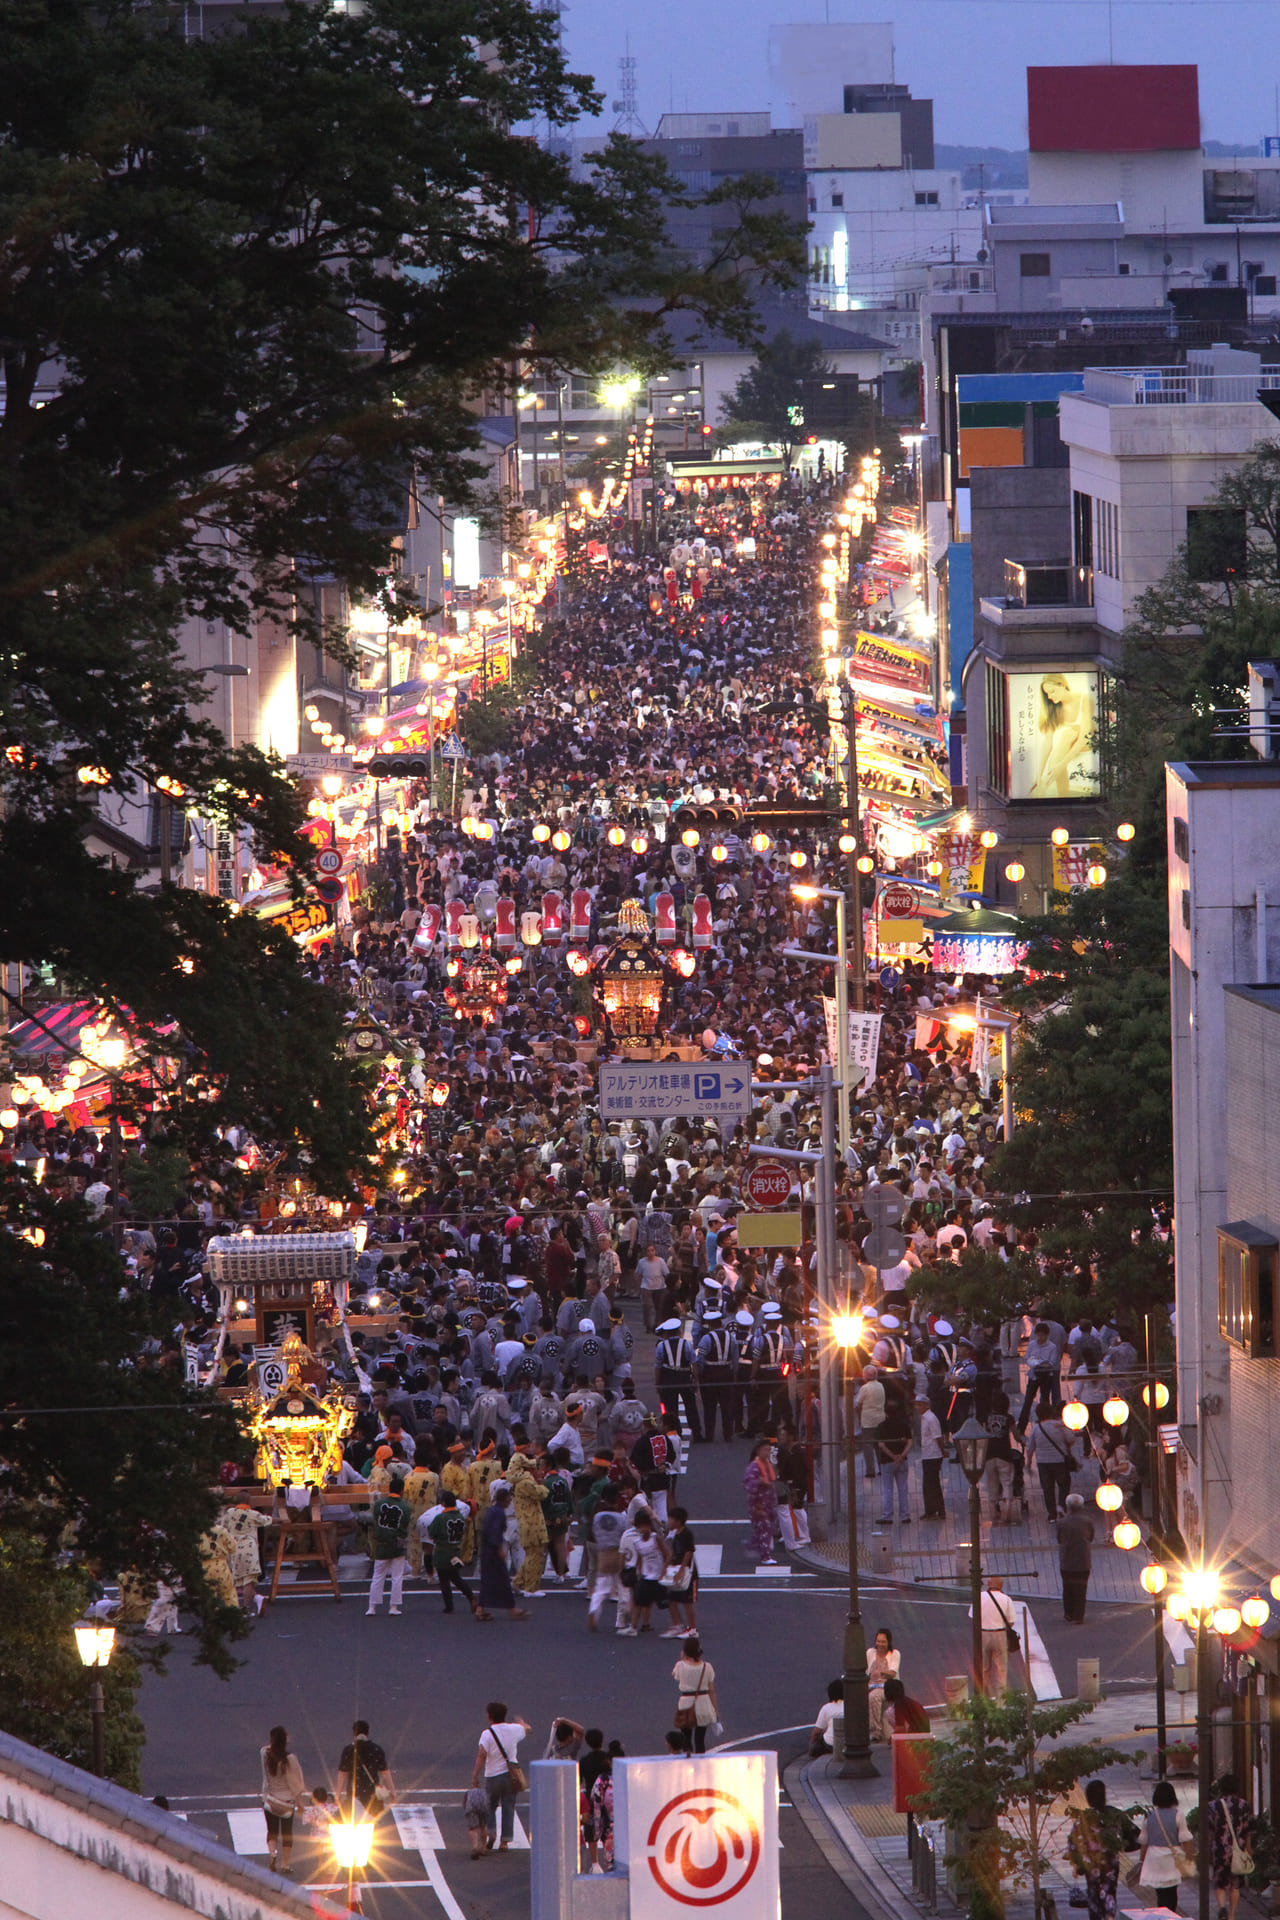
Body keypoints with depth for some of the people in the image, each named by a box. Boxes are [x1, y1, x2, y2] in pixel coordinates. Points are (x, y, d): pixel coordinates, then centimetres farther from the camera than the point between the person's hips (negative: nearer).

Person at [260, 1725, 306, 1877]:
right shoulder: (290, 1759, -17)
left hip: (269, 1800, 1)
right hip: (287, 1800, -1)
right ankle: (285, 1864, 11)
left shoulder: (266, 1755, -13)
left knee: (272, 1831, 12)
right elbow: (295, 1782, -9)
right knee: (287, 1833, 10)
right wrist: (299, 1802, 0)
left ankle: (272, 1852, -14)